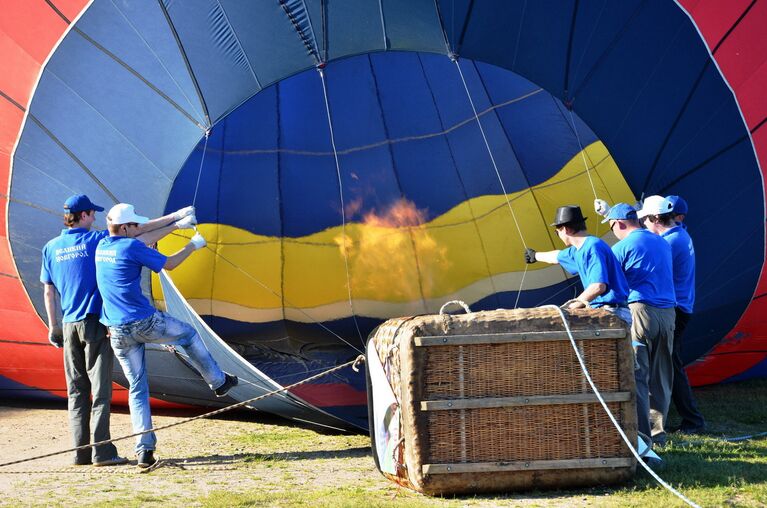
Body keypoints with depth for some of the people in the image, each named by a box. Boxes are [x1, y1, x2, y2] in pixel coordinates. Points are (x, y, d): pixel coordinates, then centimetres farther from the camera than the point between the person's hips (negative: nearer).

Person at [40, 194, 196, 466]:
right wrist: (175, 217, 0)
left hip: (69, 325, 5)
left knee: (76, 390, 9)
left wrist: (53, 326, 16)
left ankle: (80, 451, 6)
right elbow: (137, 231, -5)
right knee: (100, 389, -3)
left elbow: (48, 292, 8)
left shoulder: (51, 248, 6)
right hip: (95, 322, -5)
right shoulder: (94, 240, -7)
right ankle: (102, 451, -6)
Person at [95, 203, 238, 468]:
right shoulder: (131, 247, -11)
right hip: (145, 323, -6)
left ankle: (144, 449, 1)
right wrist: (193, 246, 15)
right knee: (188, 335, 23)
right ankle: (218, 381, 38)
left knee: (137, 387, 9)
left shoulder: (102, 246, 10)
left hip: (118, 332, 6)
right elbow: (168, 264, -1)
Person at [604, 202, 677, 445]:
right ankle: (658, 432, 16)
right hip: (668, 313, 6)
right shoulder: (663, 244, 17)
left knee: (637, 376, -4)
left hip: (640, 310, -6)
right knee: (661, 377, 11)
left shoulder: (621, 247, -3)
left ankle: (641, 434, -9)